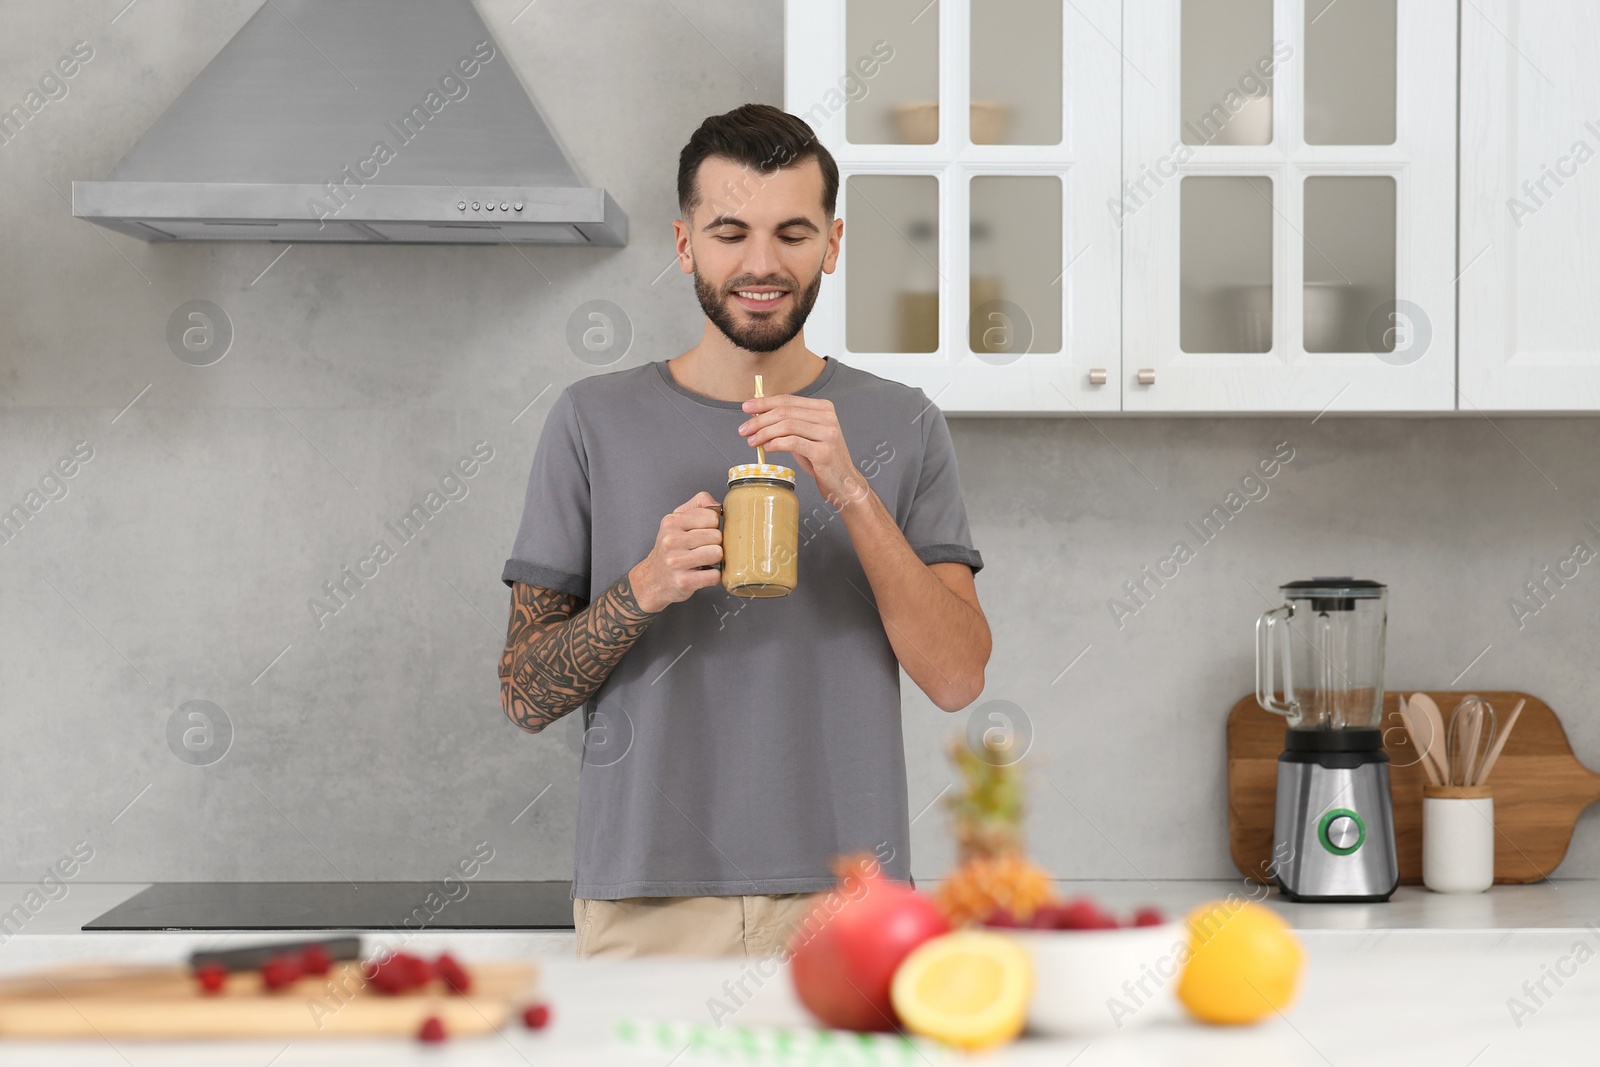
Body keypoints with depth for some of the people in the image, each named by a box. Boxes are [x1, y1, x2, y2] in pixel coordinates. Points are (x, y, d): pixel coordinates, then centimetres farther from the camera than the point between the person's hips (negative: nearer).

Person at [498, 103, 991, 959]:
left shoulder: (900, 428, 4)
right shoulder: (592, 422, 3)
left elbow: (957, 678, -6)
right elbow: (526, 694, 2)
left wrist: (850, 493, -16)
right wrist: (644, 589, -16)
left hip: (844, 901, 0)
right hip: (645, 905, 0)